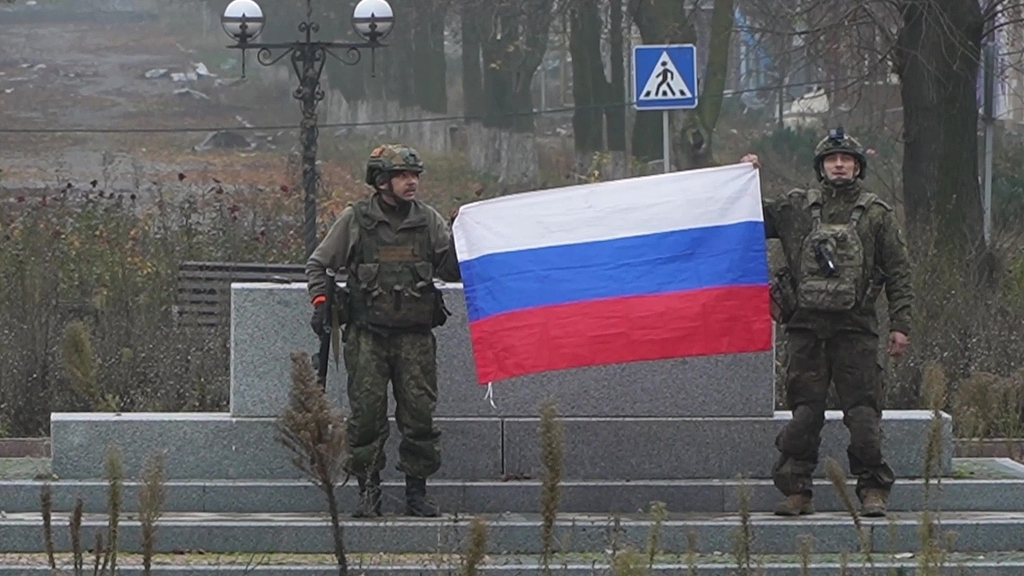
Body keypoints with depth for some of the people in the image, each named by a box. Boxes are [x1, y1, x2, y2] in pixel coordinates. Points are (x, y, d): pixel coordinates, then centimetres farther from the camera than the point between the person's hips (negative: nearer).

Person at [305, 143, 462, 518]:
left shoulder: (428, 221, 9)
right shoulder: (355, 220, 4)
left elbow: (452, 271, 8)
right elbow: (318, 265, 12)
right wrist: (320, 303, -1)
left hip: (415, 335, 2)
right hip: (366, 335, -1)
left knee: (419, 413, -1)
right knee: (367, 413, -2)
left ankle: (417, 492, 8)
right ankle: (367, 492, 7)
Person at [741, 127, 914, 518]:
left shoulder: (877, 215, 7)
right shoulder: (796, 209, 11)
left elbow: (898, 273, 6)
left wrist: (900, 325, -1)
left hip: (855, 328, -2)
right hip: (805, 327, 2)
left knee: (863, 412, -4)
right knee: (803, 412, 2)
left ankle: (873, 489, 2)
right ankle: (795, 490, 7)